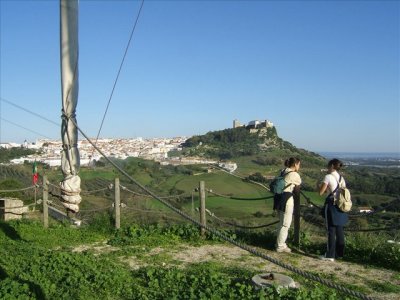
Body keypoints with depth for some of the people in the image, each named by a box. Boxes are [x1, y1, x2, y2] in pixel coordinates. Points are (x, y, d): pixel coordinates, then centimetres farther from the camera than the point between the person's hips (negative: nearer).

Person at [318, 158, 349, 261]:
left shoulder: (328, 177, -12)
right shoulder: (341, 178, 9)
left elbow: (321, 192, -14)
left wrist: (319, 185, 6)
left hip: (331, 206, -7)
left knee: (331, 231, -1)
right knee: (339, 231, 13)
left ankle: (330, 255, 5)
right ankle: (339, 253, 22)